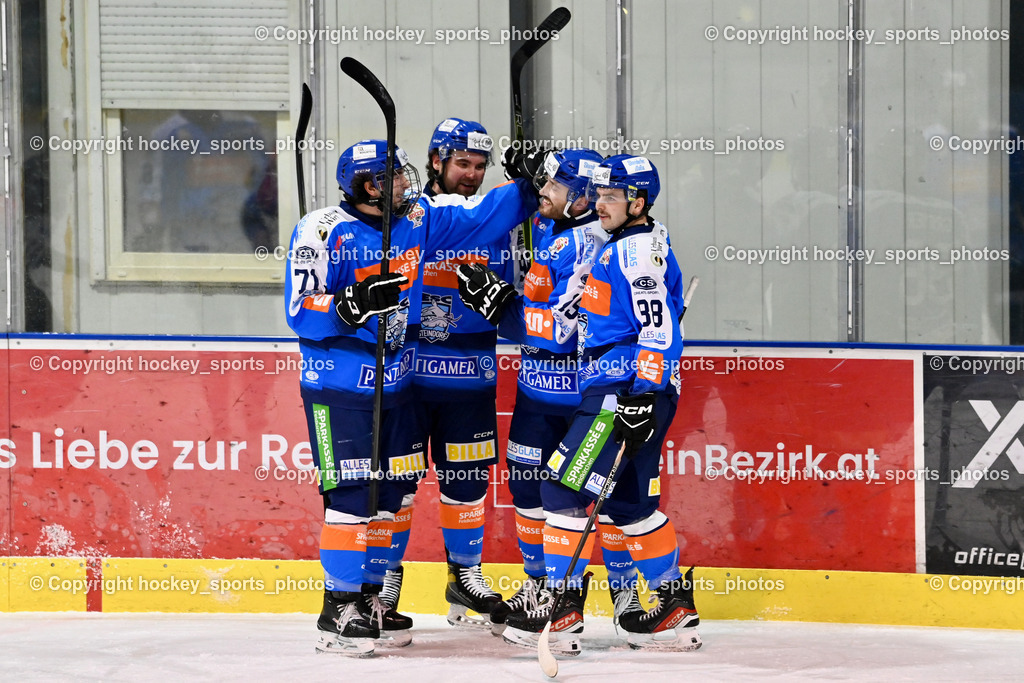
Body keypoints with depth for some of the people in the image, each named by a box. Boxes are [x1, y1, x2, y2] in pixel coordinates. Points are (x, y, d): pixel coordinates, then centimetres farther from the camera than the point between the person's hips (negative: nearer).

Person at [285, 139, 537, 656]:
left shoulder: (417, 220, 4)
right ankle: (337, 613, -5)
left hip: (394, 383, 7)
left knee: (387, 494, 9)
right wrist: (354, 303, -30)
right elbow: (300, 313, -16)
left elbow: (481, 217, 8)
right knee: (351, 493, -11)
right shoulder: (322, 231, -14)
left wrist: (531, 188, -3)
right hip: (339, 387, -7)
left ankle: (369, 599, 20)